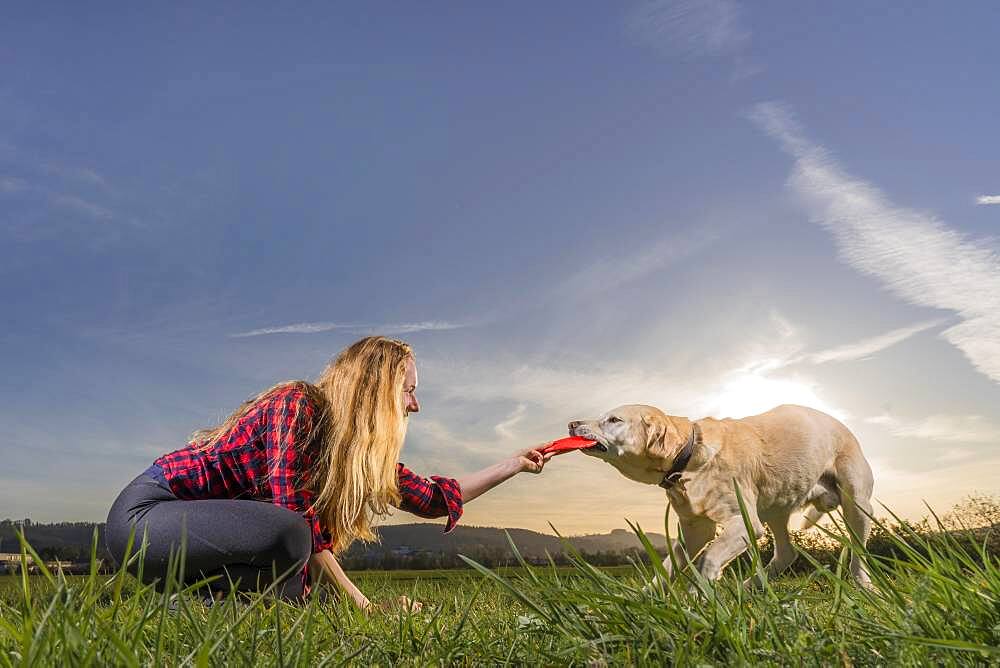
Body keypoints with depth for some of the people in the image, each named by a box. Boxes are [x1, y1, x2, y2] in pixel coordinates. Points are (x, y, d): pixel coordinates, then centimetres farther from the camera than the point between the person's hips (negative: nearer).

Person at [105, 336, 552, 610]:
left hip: (198, 530, 9)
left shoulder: (363, 450, 4)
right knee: (287, 534, -33)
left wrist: (512, 466, 9)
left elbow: (432, 498, 7)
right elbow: (297, 522, -26)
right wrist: (364, 604, -21)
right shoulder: (298, 405, -21)